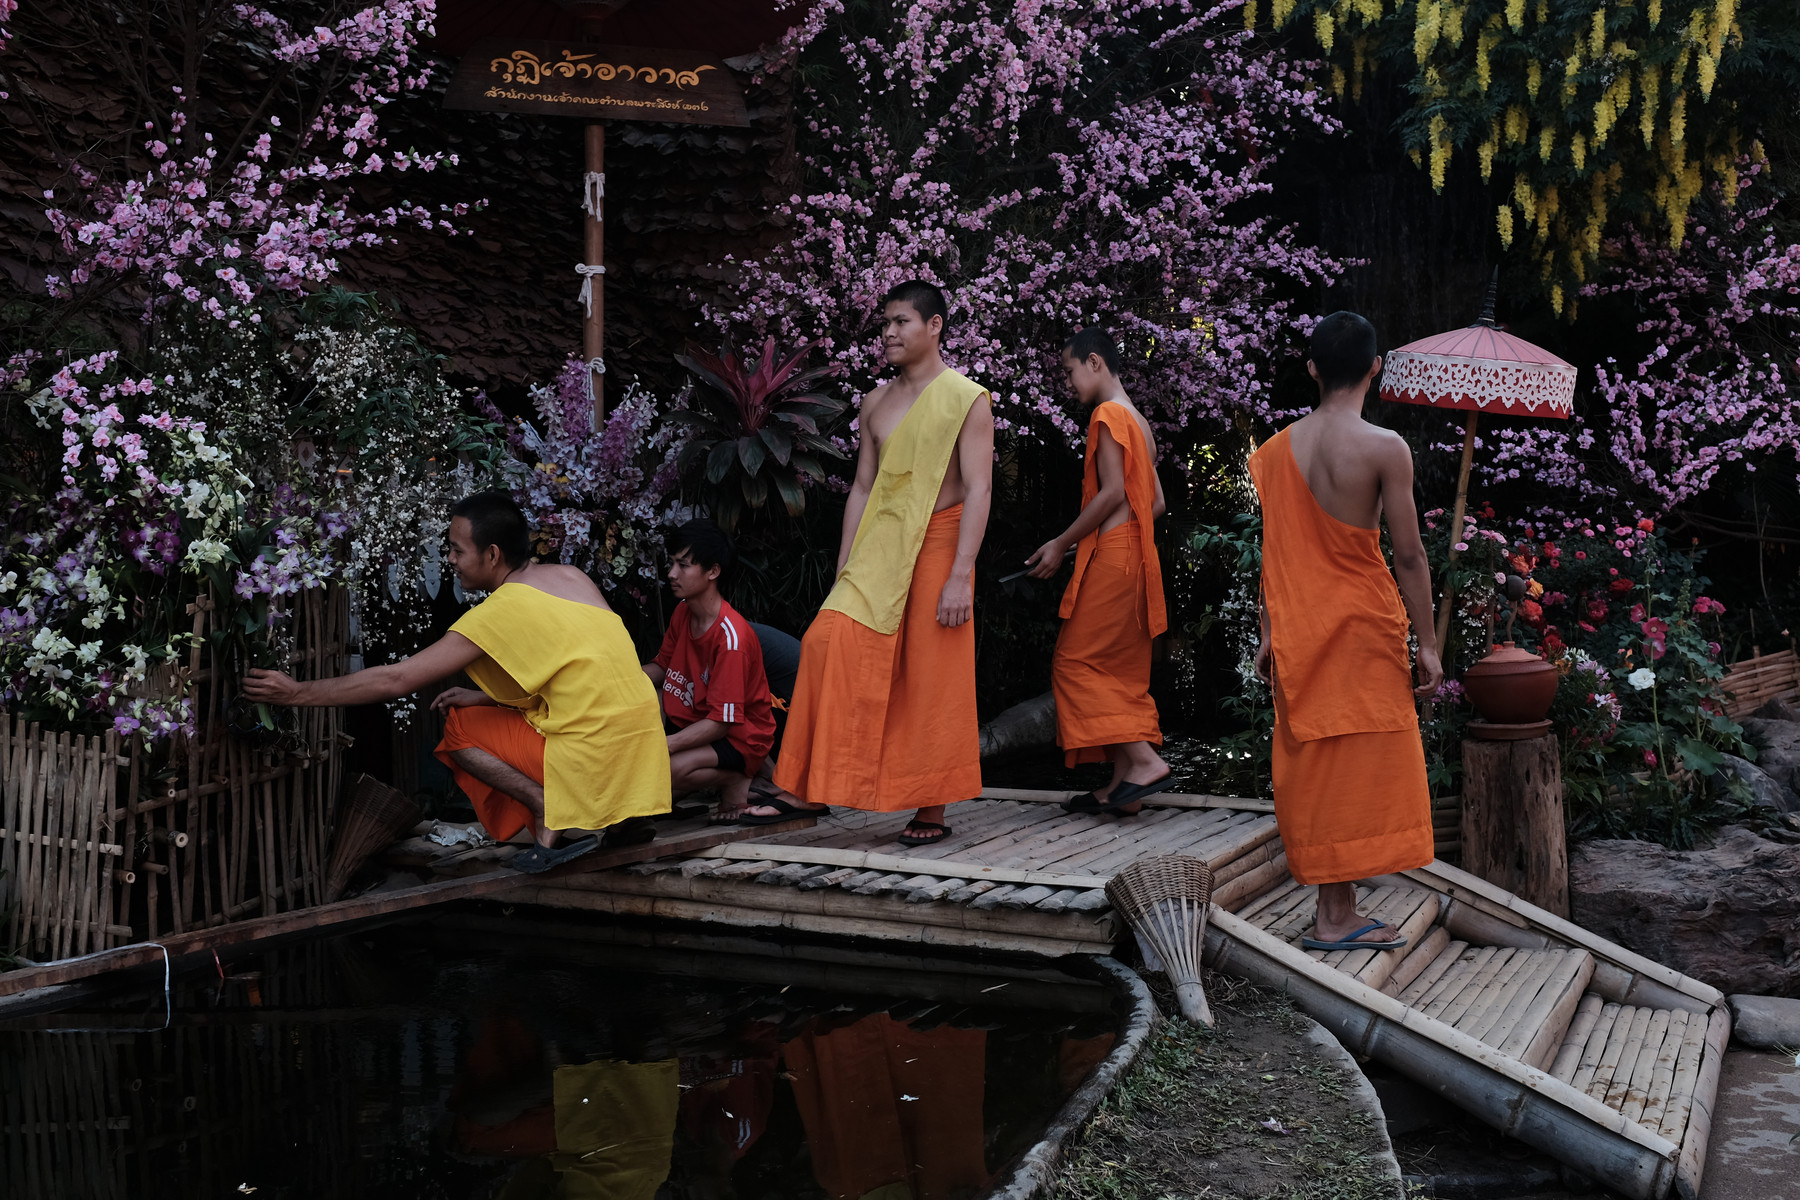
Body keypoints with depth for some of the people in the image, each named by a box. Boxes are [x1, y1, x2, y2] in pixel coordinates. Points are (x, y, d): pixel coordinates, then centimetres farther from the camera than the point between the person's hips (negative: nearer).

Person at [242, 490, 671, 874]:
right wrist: (486, 697, 18)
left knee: (458, 727, 9)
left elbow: (396, 680, -8)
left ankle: (552, 814, -5)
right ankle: (623, 815, 14)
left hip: (598, 755, -7)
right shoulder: (568, 576, 11)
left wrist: (297, 692, -1)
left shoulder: (501, 612, -10)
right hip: (644, 738, 7)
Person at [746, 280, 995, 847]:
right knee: (827, 644, -9)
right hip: (878, 549, 5)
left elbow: (977, 491, -9)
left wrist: (961, 576, -18)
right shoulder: (877, 402, 15)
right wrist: (843, 571, 11)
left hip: (937, 545, -5)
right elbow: (862, 488, 16)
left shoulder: (967, 399, -3)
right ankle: (806, 789, -2)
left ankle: (932, 810, 9)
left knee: (931, 680, -1)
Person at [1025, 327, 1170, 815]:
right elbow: (1156, 502, 18)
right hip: (1135, 553, 10)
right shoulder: (1138, 421, 19)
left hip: (1111, 555, -10)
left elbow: (1112, 491, -17)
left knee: (1078, 661, -7)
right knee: (1120, 669, 9)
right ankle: (1123, 783, 10)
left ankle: (1144, 759, -14)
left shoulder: (1108, 414, -9)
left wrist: (1062, 544, -12)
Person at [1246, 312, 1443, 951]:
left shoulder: (1280, 445, 3)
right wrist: (1426, 642, -5)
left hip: (1297, 629, 5)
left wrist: (1269, 634, 14)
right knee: (1358, 765, 2)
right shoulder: (1384, 448, -12)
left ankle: (1331, 910, 17)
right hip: (1361, 624, -5)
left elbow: (1273, 548, 8)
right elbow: (1408, 554, -11)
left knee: (1312, 763, 11)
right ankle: (1339, 918, 6)